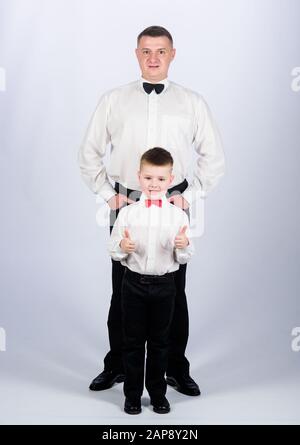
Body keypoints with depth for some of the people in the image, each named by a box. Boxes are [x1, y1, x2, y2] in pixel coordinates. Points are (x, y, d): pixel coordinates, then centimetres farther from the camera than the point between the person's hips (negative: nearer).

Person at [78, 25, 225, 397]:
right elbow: (89, 153, 8)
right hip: (125, 205, 0)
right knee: (122, 289, 8)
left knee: (174, 291, 7)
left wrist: (189, 196, -2)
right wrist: (108, 194, 0)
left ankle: (177, 369, 21)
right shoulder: (113, 100, 4)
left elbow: (213, 158, 7)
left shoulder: (192, 102, 3)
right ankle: (116, 366, 23)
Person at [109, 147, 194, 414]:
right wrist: (122, 247, -22)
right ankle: (132, 394, 23)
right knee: (133, 341, 10)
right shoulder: (127, 213, -4)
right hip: (134, 283, 0)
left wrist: (184, 246, -21)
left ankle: (158, 393, 27)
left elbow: (185, 258, 0)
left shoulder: (178, 215, -3)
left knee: (159, 342, 13)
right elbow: (113, 251, 0)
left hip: (164, 284, 0)